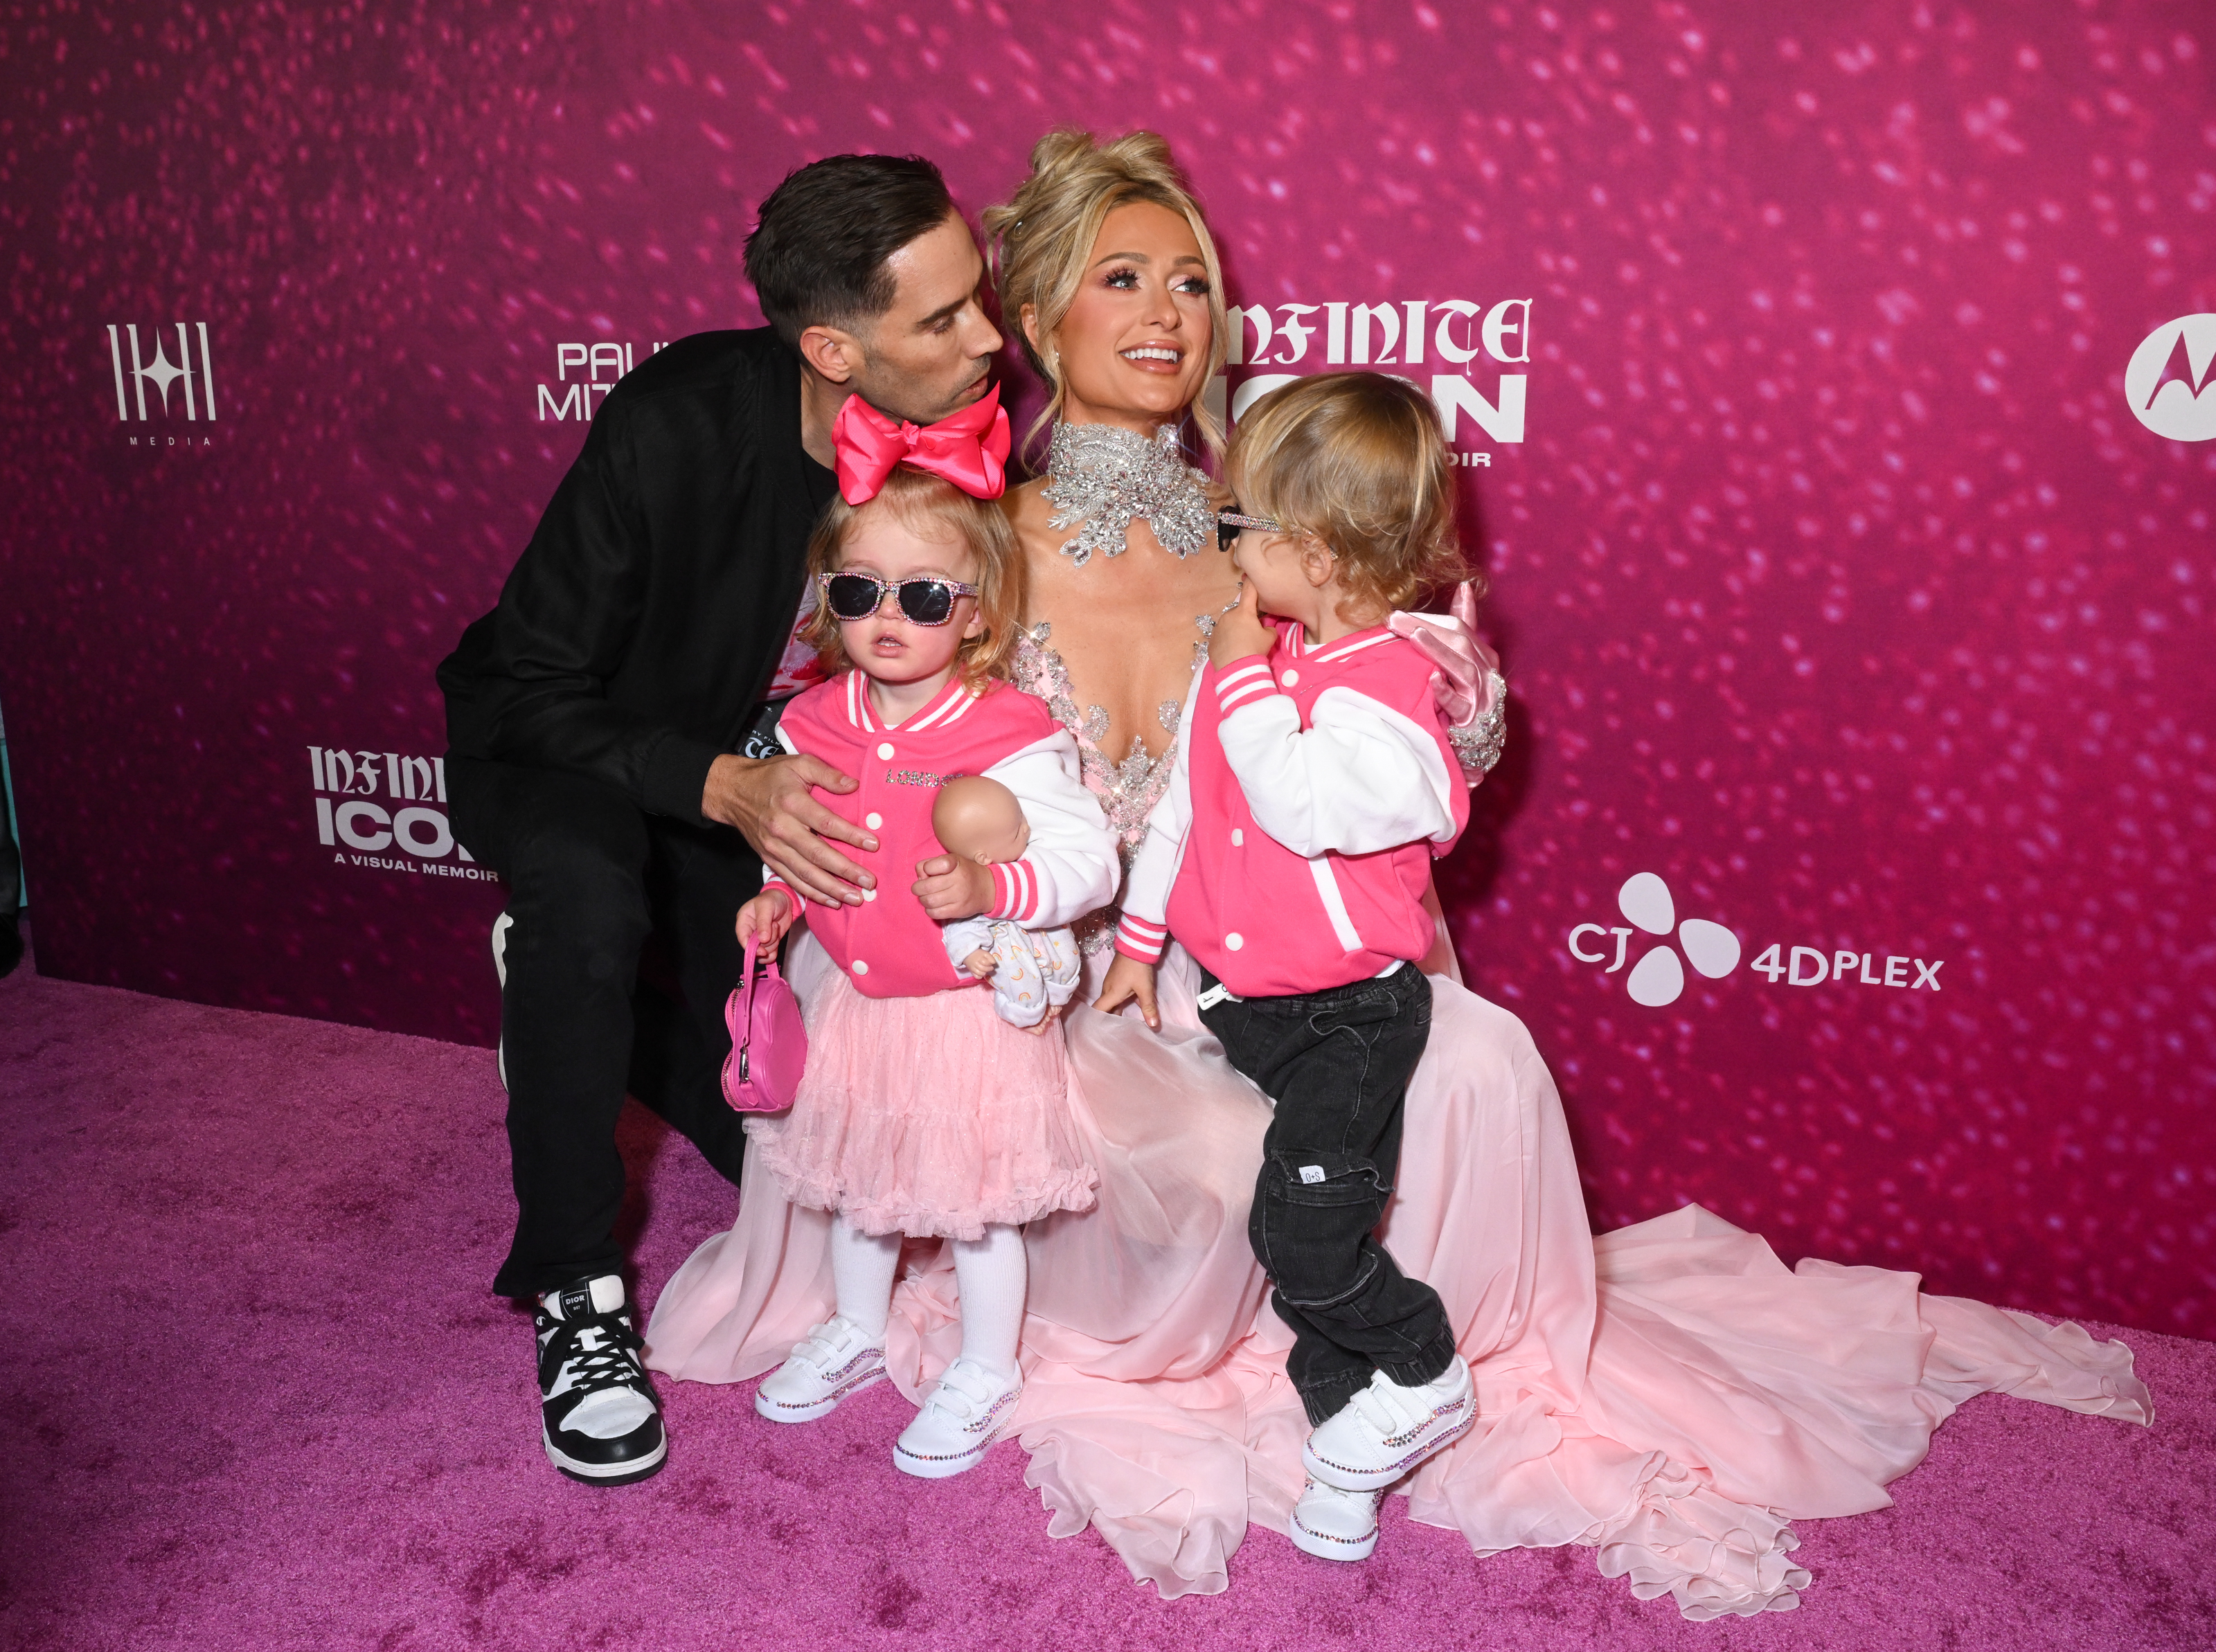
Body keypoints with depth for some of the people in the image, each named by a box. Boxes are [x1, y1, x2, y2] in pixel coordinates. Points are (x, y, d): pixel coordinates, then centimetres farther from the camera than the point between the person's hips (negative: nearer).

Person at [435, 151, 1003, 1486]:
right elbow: (535, 691, -24)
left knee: (765, 1129, 1)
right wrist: (720, 784, -39)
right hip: (562, 746, -4)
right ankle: (575, 1288, -18)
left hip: (758, 769, 4)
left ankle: (610, 1025, 35)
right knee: (586, 897, -38)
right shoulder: (676, 425, -30)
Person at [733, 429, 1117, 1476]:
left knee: (975, 1205, 9)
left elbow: (1089, 860, -21)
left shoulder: (1012, 739, -21)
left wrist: (992, 888, -36)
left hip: (970, 1009, -5)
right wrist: (776, 896, -3)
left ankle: (986, 1373, 33)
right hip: (855, 1000, 6)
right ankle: (857, 1332, 48)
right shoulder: (816, 723, -3)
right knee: (855, 1179, 23)